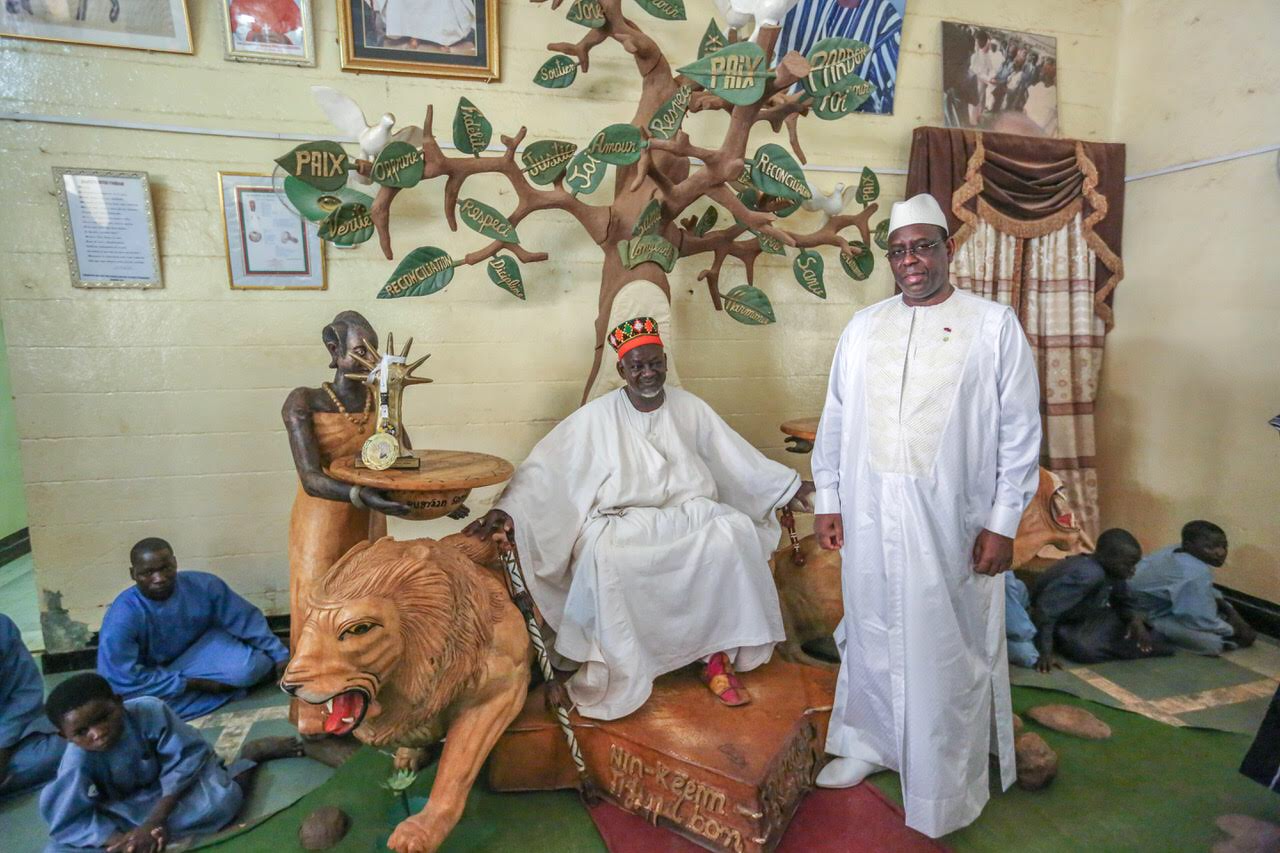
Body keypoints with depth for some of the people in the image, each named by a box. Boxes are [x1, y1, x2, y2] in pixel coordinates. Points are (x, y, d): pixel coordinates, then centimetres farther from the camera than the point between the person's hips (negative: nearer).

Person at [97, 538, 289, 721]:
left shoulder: (203, 585, -21)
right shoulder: (121, 617, -28)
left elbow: (247, 619, -10)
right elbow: (122, 679, -26)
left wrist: (280, 657, -8)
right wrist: (195, 684, -24)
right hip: (152, 681, 0)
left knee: (249, 665, -29)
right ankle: (228, 682, -11)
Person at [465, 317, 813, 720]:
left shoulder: (689, 407, 8)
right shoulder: (596, 416, -2)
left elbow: (738, 458, 15)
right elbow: (546, 468, -10)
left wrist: (789, 486, 14)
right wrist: (506, 510, -25)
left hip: (690, 514, 3)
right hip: (623, 520, -2)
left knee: (736, 531, -26)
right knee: (601, 554, -34)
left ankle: (720, 656, -10)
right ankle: (612, 675, -14)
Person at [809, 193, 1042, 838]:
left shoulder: (994, 326, -1)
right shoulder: (862, 327, 8)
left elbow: (1020, 431, -2)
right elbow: (835, 420, 9)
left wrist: (1002, 523, -6)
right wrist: (827, 500, 6)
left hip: (952, 518, -3)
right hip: (868, 513, 3)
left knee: (948, 648, 7)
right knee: (870, 633, 15)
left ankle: (948, 781, 27)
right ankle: (865, 742, 35)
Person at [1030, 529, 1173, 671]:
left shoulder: (1113, 570, -11)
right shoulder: (1086, 575, -37)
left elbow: (1123, 601, 7)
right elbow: (1045, 610, -38)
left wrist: (1135, 618, -16)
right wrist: (1045, 652, -36)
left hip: (1086, 616, 7)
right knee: (1087, 649, -30)